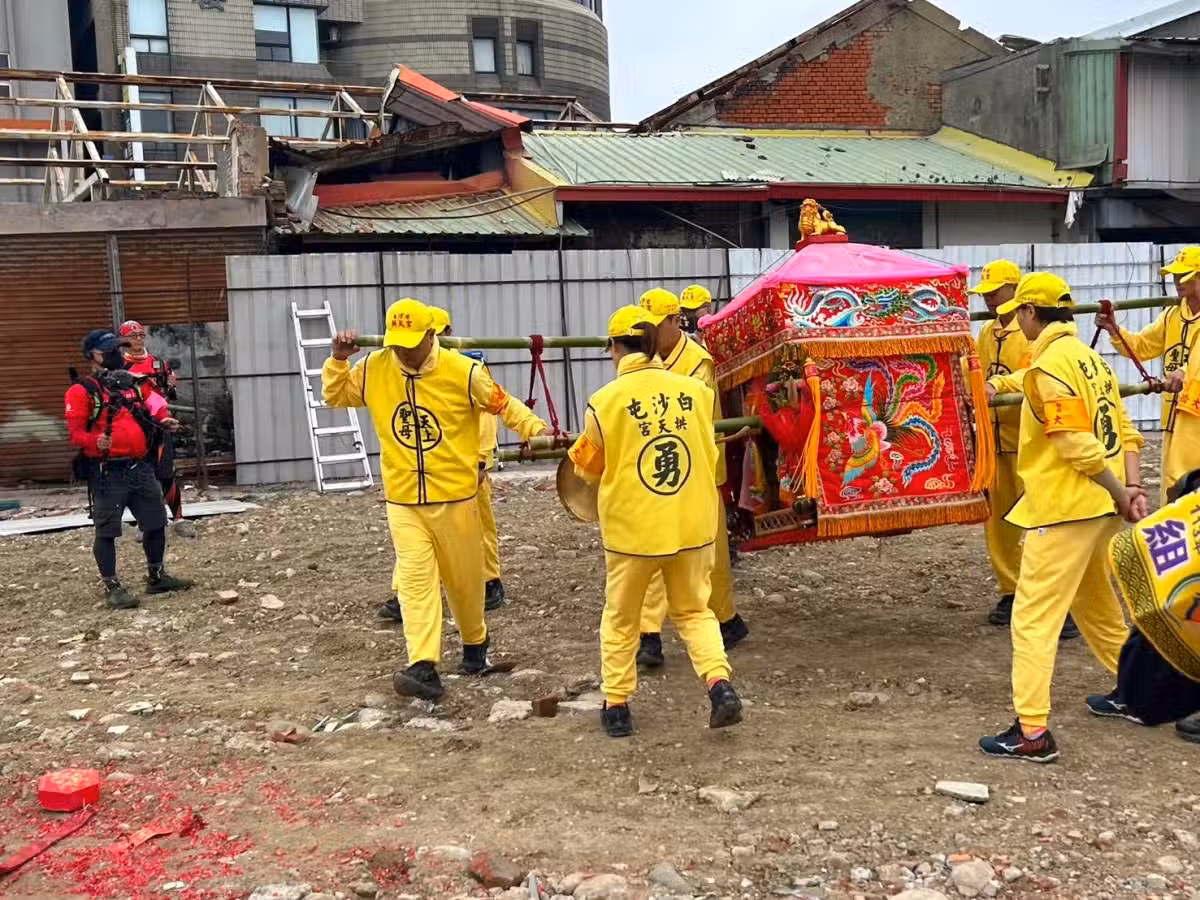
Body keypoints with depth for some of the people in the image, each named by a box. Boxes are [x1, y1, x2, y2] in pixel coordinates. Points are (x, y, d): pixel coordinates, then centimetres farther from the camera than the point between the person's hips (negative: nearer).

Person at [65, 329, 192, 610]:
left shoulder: (132, 383, 13)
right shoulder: (81, 391, -7)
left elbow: (153, 410, 23)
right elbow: (74, 433, -12)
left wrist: (163, 423, 2)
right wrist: (95, 441, -31)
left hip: (140, 468, 7)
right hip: (107, 472, -7)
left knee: (156, 523, 13)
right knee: (106, 531, 0)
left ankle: (157, 577, 28)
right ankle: (112, 587, 8)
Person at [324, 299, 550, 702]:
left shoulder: (462, 371, -12)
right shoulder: (374, 370, -2)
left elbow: (504, 405, -4)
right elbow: (336, 395, 13)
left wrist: (535, 429, -20)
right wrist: (338, 360, -5)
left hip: (455, 497, -1)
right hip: (403, 502, 2)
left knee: (464, 578, 13)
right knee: (415, 580, -10)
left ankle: (475, 642, 39)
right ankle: (424, 668, -15)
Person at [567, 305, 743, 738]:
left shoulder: (605, 401, -11)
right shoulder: (695, 390, -4)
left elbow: (590, 467, 4)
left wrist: (579, 456, 26)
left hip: (632, 528, -2)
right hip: (693, 524, 2)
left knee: (621, 618, 17)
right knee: (694, 611, 20)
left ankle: (617, 706, 24)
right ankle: (720, 683, 1)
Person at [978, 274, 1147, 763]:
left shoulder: (1050, 364, -14)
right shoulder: (1089, 357, 13)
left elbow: (1077, 444, -20)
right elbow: (1126, 432, 11)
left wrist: (1119, 493, -10)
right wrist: (1129, 488, 3)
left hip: (1064, 507, -9)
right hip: (1099, 507, 9)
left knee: (1034, 617, -7)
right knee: (1095, 604, 24)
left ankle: (1032, 731, -8)